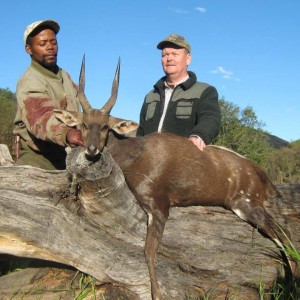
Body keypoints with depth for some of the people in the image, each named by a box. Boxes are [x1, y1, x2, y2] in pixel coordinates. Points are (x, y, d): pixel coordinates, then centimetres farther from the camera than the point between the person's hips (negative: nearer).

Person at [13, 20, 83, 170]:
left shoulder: (64, 76, 11)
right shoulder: (29, 83, -18)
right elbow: (41, 118, -37)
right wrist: (66, 133, -55)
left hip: (64, 156, 7)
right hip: (36, 158, -7)